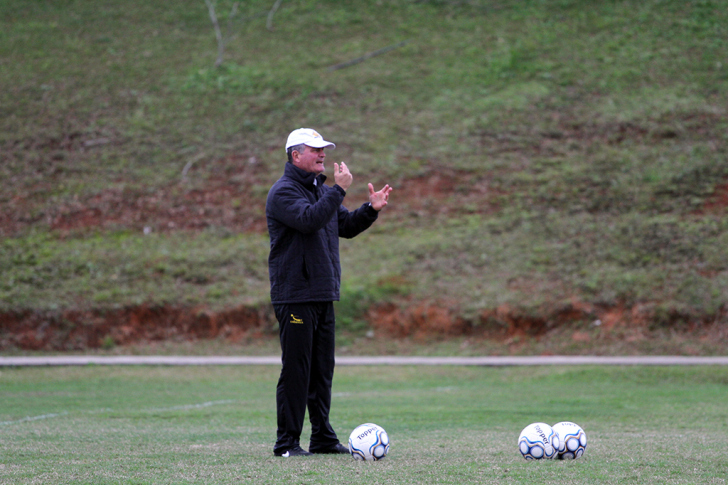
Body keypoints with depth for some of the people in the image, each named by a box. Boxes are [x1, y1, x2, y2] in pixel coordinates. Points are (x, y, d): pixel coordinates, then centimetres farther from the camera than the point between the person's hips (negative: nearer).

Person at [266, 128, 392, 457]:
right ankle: (287, 442, -3)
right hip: (295, 296, -9)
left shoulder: (320, 190, 18)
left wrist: (371, 210, 4)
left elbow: (345, 227, 20)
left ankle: (322, 438, 17)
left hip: (324, 294, 9)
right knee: (296, 368, -8)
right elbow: (309, 219, -26)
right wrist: (340, 190, -23)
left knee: (322, 368, 11)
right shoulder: (283, 192, -10)